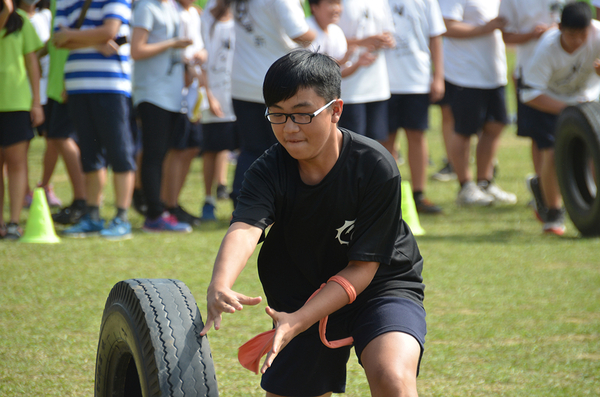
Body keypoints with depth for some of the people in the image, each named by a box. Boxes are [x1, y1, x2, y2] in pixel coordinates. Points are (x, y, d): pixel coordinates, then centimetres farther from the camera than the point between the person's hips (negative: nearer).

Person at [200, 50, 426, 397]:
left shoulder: (376, 167, -24)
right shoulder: (269, 172, -16)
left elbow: (363, 267, -21)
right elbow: (245, 228, -36)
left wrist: (299, 321, -33)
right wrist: (220, 286, -58)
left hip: (380, 287, -4)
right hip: (305, 290, 4)